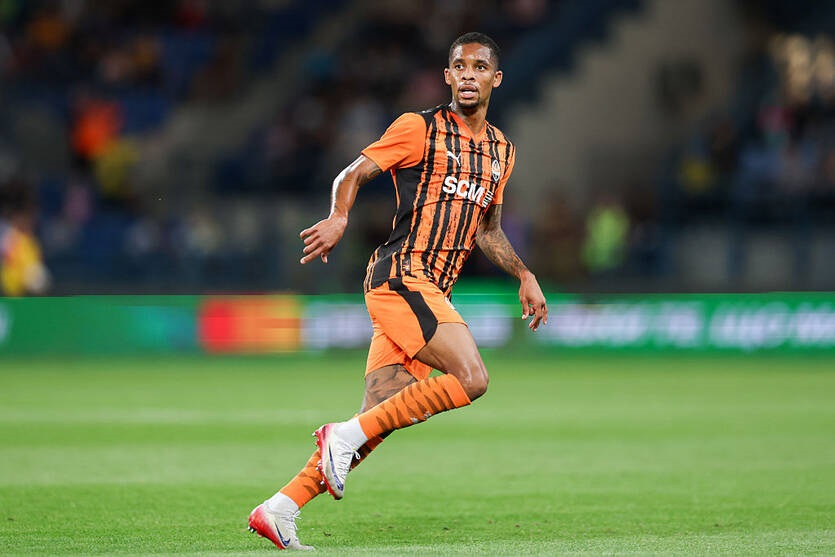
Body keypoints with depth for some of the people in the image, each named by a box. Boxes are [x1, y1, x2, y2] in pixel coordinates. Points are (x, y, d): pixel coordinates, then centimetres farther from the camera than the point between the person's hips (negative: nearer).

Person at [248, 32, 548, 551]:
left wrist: (525, 276, 23)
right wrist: (340, 218, -22)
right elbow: (352, 175, -3)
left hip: (432, 291, 7)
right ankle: (346, 434, -14)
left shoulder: (502, 149, 19)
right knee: (471, 378, -22)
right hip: (401, 274, -7)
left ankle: (280, 509, 2)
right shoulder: (419, 128, -2)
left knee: (380, 420, -1)